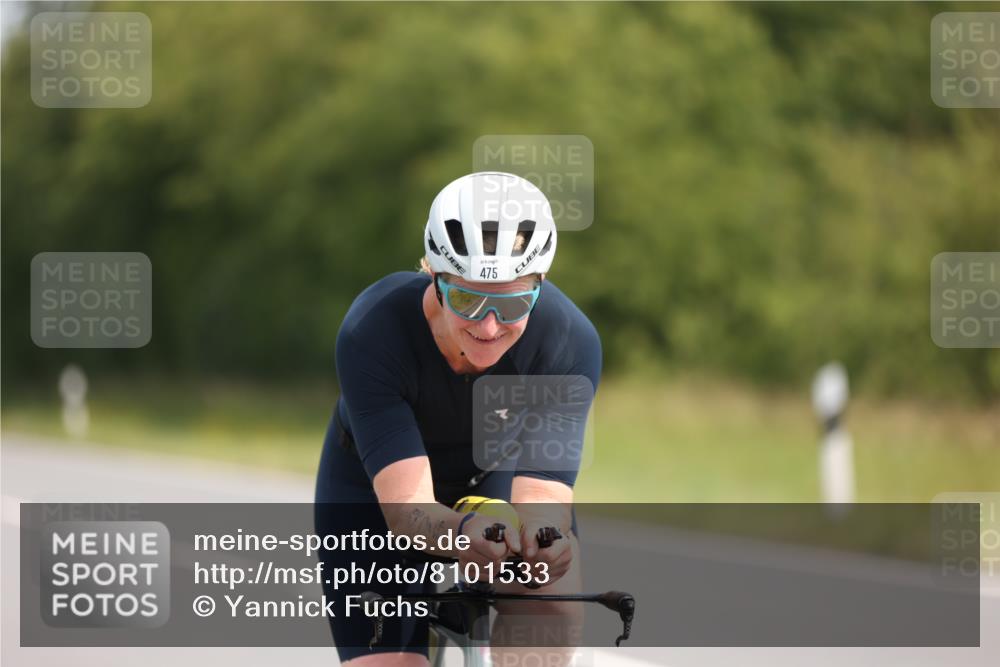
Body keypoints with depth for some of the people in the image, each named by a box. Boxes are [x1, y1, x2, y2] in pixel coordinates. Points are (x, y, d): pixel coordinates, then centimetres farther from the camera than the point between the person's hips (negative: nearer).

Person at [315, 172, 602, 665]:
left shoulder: (571, 342, -31)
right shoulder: (372, 331, -36)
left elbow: (542, 497, -36)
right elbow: (406, 507, -42)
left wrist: (542, 537, -60)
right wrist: (461, 531, -64)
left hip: (492, 475, 1)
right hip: (375, 492, -1)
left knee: (555, 589, -29)